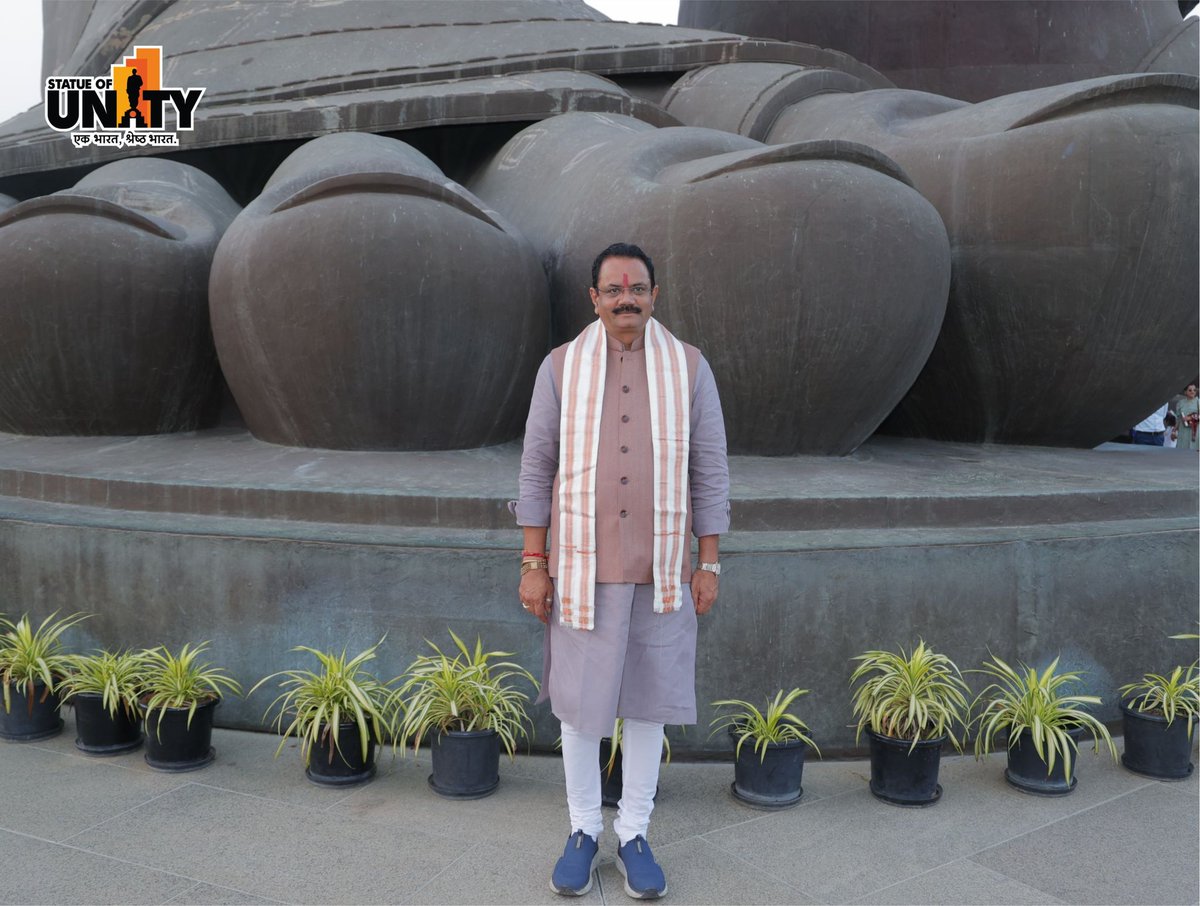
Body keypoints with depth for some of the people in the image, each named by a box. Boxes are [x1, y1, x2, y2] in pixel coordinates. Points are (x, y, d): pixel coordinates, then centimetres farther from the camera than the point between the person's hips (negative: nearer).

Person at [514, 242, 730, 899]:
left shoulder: (688, 367, 1)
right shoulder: (562, 366, 0)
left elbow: (709, 470, 4)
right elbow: (537, 468, 2)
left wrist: (708, 563, 2)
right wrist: (533, 564, -1)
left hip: (661, 571, 1)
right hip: (581, 567, 0)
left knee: (647, 703, 10)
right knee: (578, 703, 9)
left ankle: (634, 834, 27)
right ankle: (583, 830, 28)